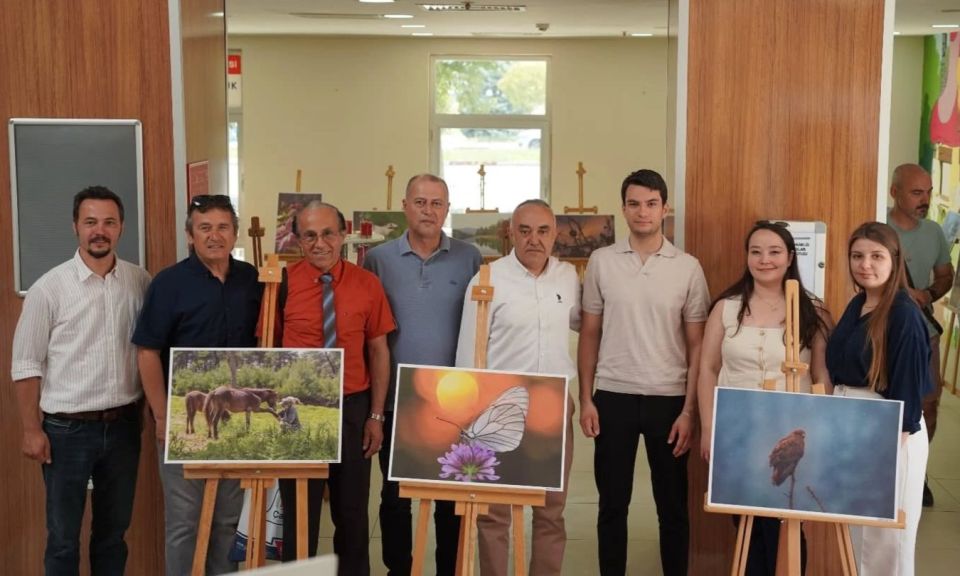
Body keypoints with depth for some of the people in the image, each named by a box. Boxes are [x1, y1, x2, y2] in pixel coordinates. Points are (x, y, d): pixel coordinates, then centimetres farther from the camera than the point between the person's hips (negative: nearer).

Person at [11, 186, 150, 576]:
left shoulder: (140, 282, 1)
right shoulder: (50, 288, -8)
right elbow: (26, 364, -5)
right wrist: (31, 429, -7)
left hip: (123, 425, 3)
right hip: (67, 429, -3)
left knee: (114, 529, 16)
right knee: (63, 536, 6)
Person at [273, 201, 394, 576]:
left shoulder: (366, 284, -3)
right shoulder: (283, 283, -7)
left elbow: (378, 352, 1)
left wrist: (376, 415, -2)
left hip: (353, 408, 1)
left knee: (353, 510, 15)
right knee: (299, 510, 12)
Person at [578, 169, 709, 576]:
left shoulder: (688, 268, -1)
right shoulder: (601, 261, 1)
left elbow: (696, 345, 1)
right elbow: (590, 334, 6)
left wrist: (689, 409, -4)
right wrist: (585, 399, 0)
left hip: (668, 398, 0)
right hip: (613, 396, 1)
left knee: (673, 505, 8)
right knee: (612, 503, 9)